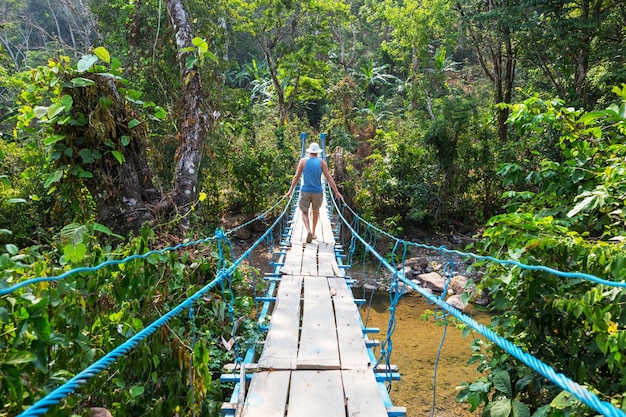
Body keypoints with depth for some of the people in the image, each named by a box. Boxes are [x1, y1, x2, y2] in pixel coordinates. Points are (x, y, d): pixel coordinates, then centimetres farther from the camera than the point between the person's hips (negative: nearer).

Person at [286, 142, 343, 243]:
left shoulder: (303, 161, -1)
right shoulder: (322, 162, -1)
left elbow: (296, 177, -2)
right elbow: (329, 178, -5)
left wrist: (290, 191, 5)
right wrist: (336, 192, -1)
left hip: (305, 191, -1)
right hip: (317, 192, 1)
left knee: (304, 213, 7)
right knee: (315, 212, 21)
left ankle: (308, 230, -19)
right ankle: (313, 233, 28)